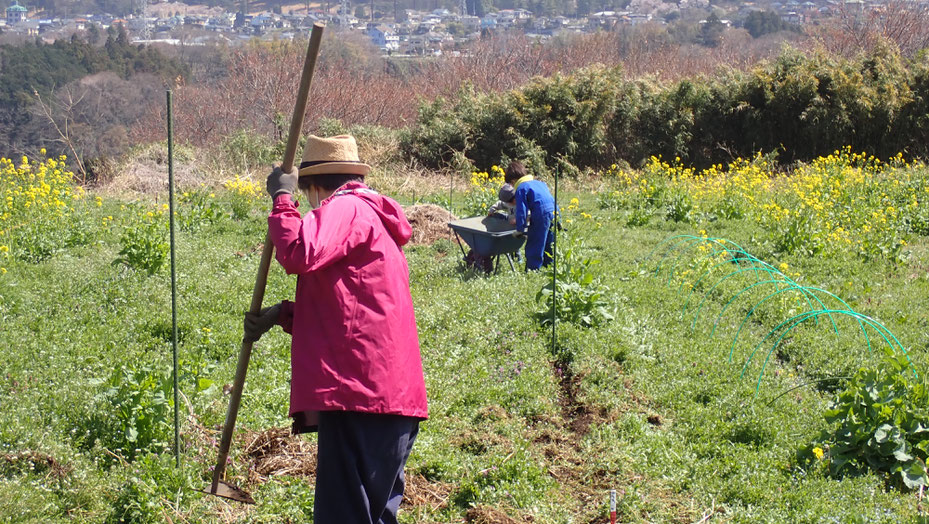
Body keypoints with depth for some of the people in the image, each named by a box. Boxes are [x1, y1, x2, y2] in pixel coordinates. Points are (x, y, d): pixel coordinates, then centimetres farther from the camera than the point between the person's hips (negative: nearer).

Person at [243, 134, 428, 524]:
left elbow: (301, 255, -24)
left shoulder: (345, 207, -4)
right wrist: (282, 314, 16)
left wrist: (282, 199, -8)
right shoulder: (372, 214, 28)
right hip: (391, 395, 11)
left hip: (360, 391, -11)